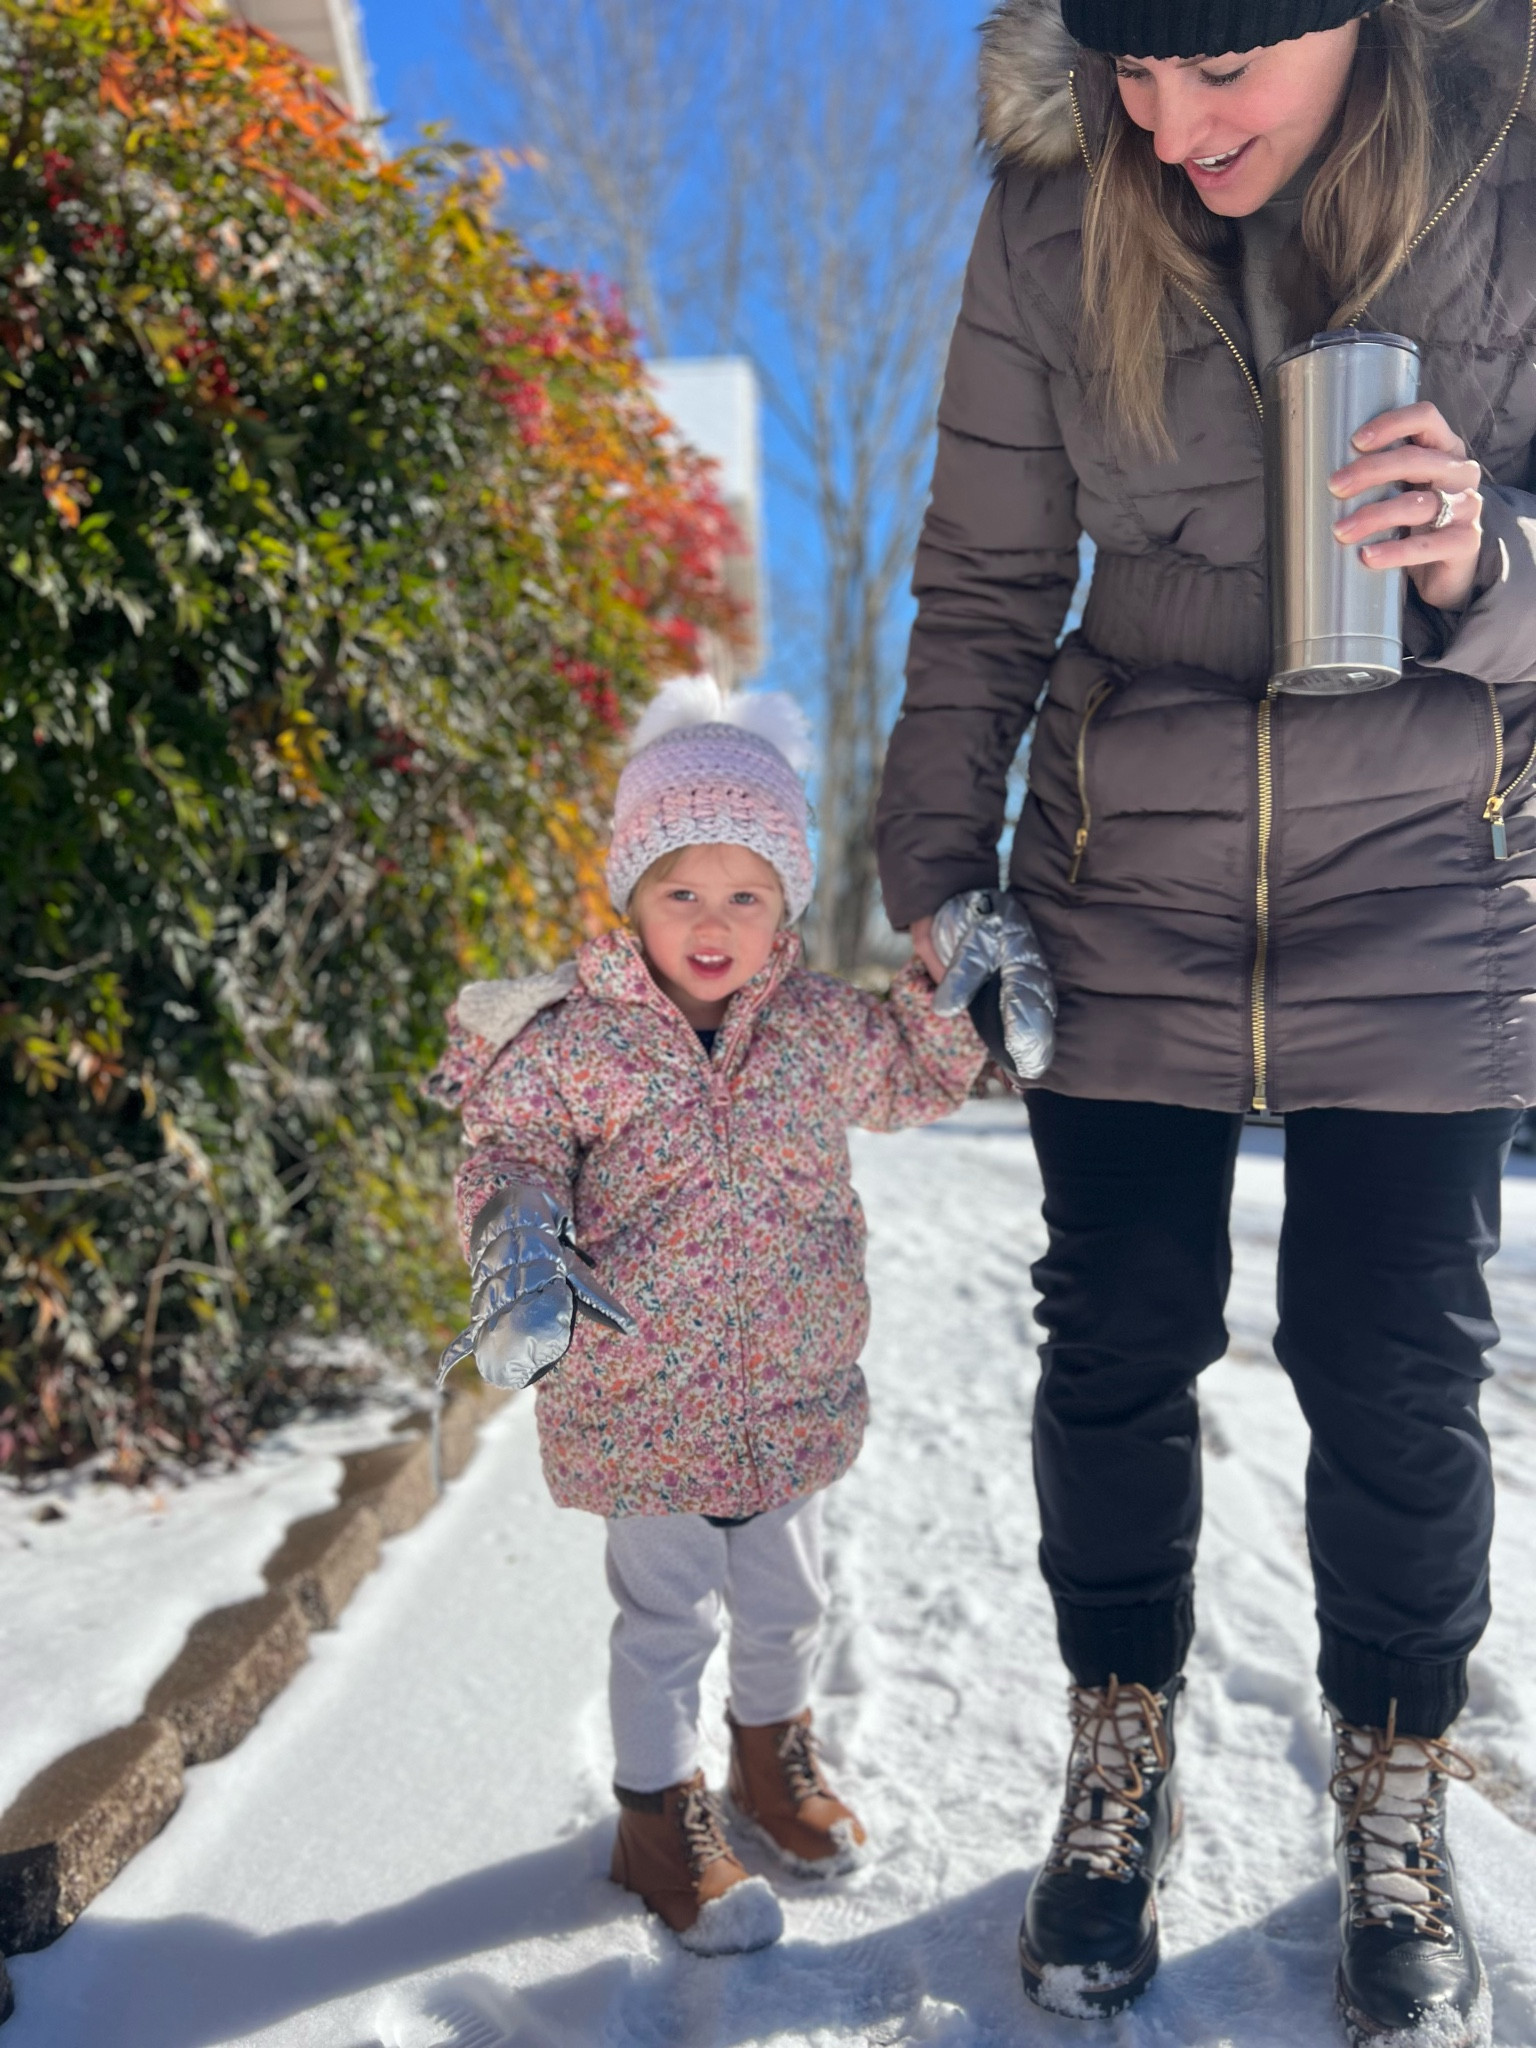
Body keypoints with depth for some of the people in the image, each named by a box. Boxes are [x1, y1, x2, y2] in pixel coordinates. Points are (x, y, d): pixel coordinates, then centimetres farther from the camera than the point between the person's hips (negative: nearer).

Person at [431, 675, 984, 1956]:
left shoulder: (825, 1026, 0)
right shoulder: (571, 1036, -13)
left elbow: (928, 1079, 16)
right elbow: (511, 1152, -13)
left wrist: (951, 981, 0)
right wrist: (520, 1251, -33)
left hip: (795, 1392, 4)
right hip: (638, 1400, -4)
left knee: (786, 1600, 22)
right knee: (666, 1617, 9)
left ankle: (774, 1757, 50)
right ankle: (661, 1816, 33)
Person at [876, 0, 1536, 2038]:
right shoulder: (1056, 213, -4)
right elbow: (985, 588, 3)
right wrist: (939, 868, 0)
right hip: (1124, 897, 1)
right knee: (1117, 1349, 6)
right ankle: (1122, 1758, 30)